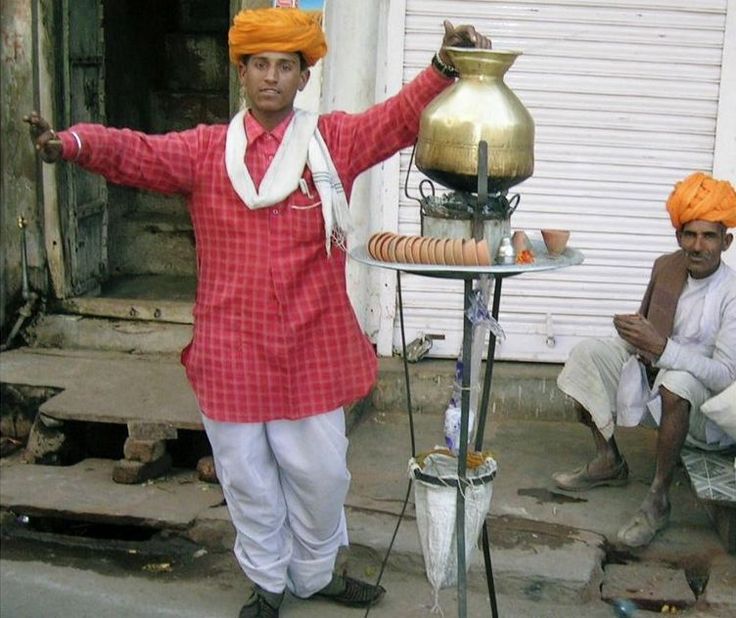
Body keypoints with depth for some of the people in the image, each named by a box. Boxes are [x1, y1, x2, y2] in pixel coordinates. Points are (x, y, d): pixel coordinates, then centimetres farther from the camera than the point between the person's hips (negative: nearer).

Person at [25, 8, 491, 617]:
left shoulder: (337, 140, 1)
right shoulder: (204, 150, 1)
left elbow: (402, 117, -7)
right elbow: (137, 152, -12)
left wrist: (445, 67, -25)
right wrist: (74, 143, -31)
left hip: (312, 349, 0)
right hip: (232, 351, 0)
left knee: (319, 474, 13)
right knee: (248, 478, 14)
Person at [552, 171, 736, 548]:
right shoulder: (666, 267, -3)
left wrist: (662, 347, -37)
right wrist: (639, 338, -14)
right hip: (653, 368, 7)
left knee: (677, 380, -39)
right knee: (588, 352, -6)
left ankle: (658, 500, -26)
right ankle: (608, 461, 4)